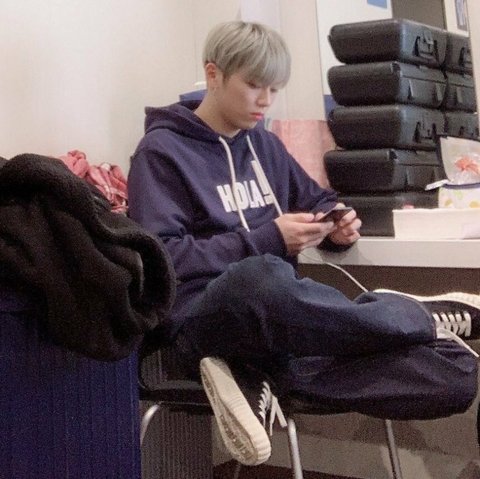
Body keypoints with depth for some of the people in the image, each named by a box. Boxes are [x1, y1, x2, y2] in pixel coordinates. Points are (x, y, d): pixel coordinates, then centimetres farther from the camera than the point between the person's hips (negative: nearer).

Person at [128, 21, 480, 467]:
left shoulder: (263, 144, 18)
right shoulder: (162, 151, 0)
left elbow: (318, 198, 30)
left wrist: (335, 224, 5)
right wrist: (267, 240, -15)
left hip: (283, 312, 6)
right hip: (208, 318, -5)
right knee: (262, 279, -45)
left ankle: (262, 379, -21)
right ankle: (419, 317, -17)